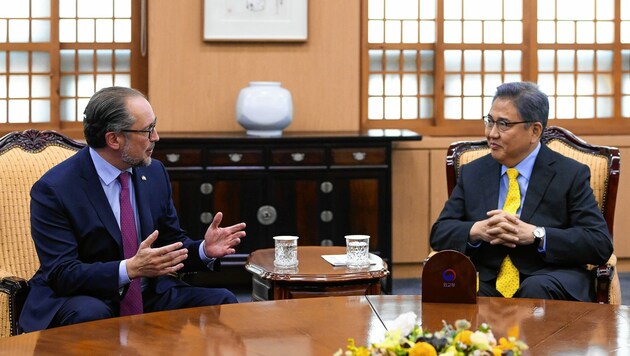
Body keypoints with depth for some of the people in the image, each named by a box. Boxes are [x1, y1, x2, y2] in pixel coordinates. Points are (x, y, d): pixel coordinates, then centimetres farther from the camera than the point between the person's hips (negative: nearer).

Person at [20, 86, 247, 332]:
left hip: (149, 296, 6)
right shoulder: (53, 189, -15)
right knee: (91, 315, -39)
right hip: (84, 300, -6)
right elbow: (62, 274, -20)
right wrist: (130, 269, -33)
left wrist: (204, 250, -11)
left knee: (222, 301, -14)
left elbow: (172, 245, 12)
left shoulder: (155, 173, 5)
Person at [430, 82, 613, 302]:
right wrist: (477, 230, -9)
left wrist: (535, 234, -16)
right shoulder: (471, 174, 17)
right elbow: (439, 233, 14)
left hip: (547, 283, -3)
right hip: (486, 282, 3)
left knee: (536, 289, -38)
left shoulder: (570, 175, 5)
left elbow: (601, 244, -3)